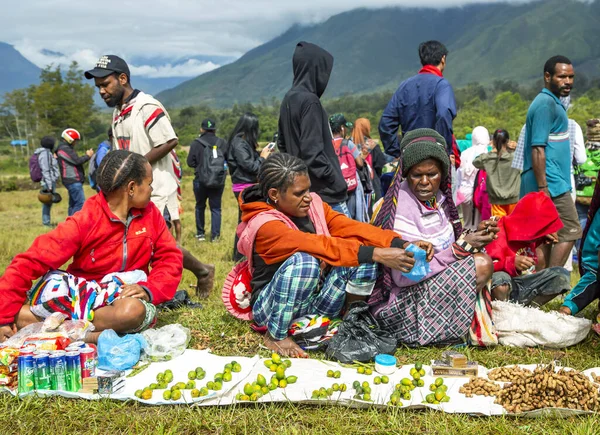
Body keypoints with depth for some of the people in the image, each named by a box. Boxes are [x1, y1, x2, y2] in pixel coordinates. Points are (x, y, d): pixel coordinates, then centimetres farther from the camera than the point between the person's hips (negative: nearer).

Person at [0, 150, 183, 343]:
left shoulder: (150, 213, -3)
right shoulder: (85, 220, -14)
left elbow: (170, 258, 0)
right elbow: (30, 261, -16)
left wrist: (149, 289, -22)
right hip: (82, 292, -2)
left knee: (133, 310, -37)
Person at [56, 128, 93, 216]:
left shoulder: (65, 148, 20)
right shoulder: (65, 149, -12)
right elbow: (77, 161, -19)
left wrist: (86, 155, 8)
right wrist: (87, 155, -4)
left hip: (72, 180, 11)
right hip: (73, 181, -11)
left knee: (73, 204, 13)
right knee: (81, 203, -14)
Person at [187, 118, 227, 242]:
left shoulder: (196, 143, -9)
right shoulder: (222, 143, -3)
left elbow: (190, 162, -8)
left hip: (201, 181, -1)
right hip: (219, 181, 1)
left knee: (200, 206, 16)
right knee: (216, 208, 8)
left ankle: (200, 234, 20)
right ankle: (215, 235, 5)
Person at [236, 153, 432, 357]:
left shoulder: (313, 205, -2)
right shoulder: (266, 225, -23)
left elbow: (350, 227, -15)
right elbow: (322, 246, -35)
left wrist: (401, 244, -29)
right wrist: (376, 254, -42)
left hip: (317, 300, 6)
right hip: (271, 307, -6)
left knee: (363, 250, -16)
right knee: (304, 261, -37)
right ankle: (276, 336, -14)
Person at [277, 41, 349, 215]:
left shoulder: (289, 99, 11)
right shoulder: (309, 101, -15)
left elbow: (282, 144, 19)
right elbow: (313, 152, -21)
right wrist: (338, 185, -15)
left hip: (302, 190, 9)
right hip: (324, 193, -9)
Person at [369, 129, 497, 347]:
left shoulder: (437, 198, 3)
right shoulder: (399, 209, -21)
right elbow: (403, 276, -25)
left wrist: (474, 235, -10)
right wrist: (461, 247, -21)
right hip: (400, 302, -8)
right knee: (480, 264, -18)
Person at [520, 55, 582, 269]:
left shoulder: (552, 103, 20)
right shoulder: (546, 103, -12)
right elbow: (538, 149, -19)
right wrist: (543, 188, -23)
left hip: (547, 186, 10)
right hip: (551, 184, -10)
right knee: (570, 232, -6)